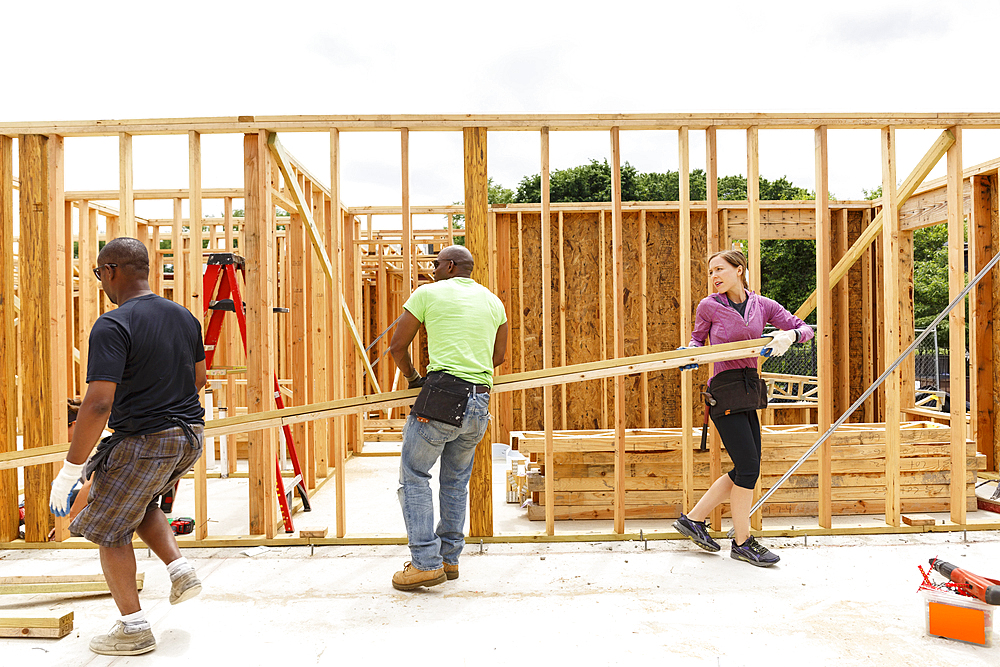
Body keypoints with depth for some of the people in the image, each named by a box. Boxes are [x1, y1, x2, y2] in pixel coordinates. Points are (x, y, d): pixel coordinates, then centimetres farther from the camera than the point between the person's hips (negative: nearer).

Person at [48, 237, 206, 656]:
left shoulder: (112, 327, -18)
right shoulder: (184, 317, 5)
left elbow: (98, 405, -23)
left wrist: (69, 471, -16)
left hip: (143, 442, -7)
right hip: (189, 436, 8)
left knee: (109, 529, 13)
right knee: (139, 503, 32)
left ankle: (134, 629, 18)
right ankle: (180, 570, 19)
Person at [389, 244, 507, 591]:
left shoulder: (428, 293, 3)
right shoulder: (493, 301, 17)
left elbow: (397, 347, 4)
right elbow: (499, 356, 20)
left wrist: (413, 377, 21)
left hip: (442, 397, -6)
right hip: (480, 404, 6)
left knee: (414, 476, 5)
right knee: (456, 481, 18)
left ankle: (426, 563, 2)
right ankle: (450, 558, 25)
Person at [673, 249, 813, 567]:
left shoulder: (762, 305, 7)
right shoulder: (709, 306, -3)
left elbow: (805, 329, 8)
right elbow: (697, 339, 12)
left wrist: (789, 335, -14)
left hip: (749, 391, 6)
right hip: (725, 391, -6)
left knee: (746, 471, 9)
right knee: (748, 467, -6)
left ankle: (693, 519, 21)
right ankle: (742, 542, 11)